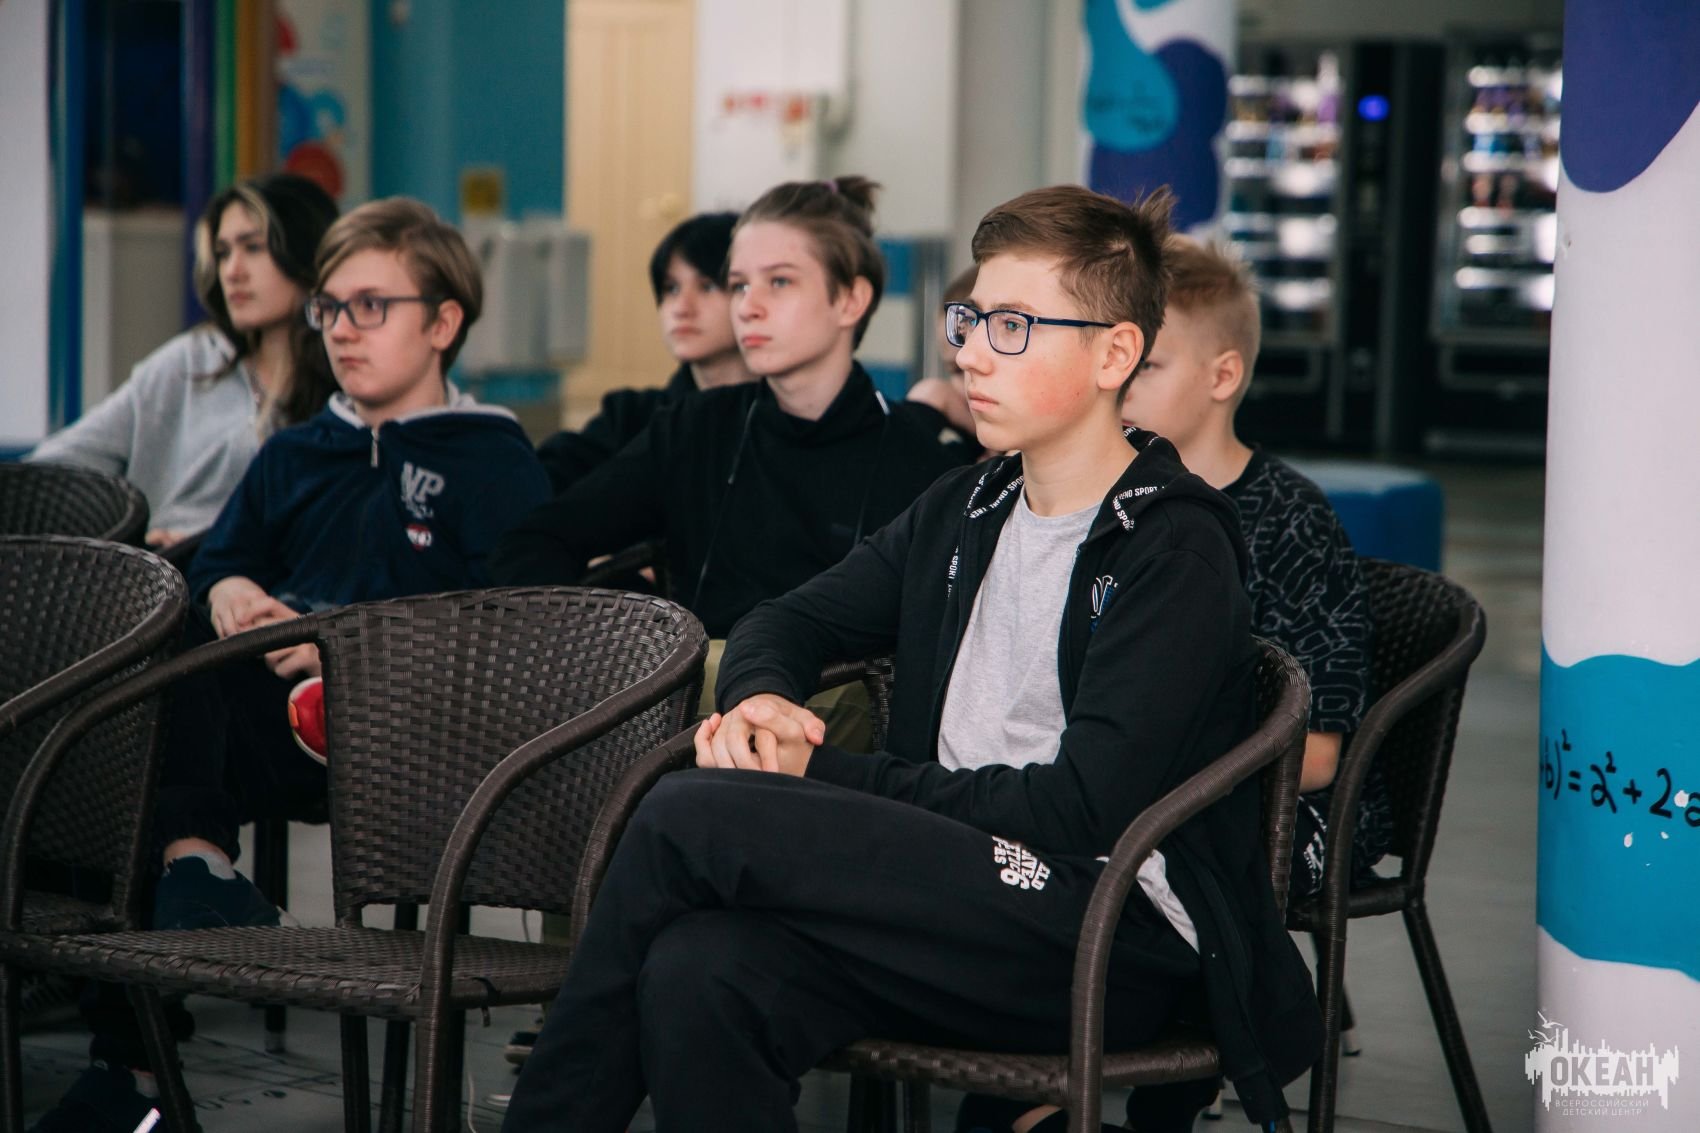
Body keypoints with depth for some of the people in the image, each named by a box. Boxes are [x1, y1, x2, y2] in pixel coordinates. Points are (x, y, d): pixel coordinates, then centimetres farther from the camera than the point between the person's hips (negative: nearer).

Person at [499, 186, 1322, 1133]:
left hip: (1115, 939, -6)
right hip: (956, 896, 6)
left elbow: (1083, 807, -14)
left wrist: (827, 776, -10)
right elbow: (788, 624, 27)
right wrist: (760, 700, 1)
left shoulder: (1179, 550, -5)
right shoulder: (966, 512, 18)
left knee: (693, 816, -20)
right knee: (696, 974, -28)